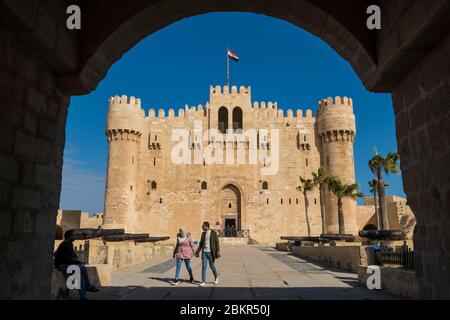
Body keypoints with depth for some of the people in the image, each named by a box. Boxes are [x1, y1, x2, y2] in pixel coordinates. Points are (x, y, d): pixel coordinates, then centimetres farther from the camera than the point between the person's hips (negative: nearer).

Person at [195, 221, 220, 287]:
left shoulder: (213, 233, -7)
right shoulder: (203, 233, 8)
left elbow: (217, 242, -7)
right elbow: (201, 243, 14)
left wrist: (218, 252, -13)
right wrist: (197, 252, 9)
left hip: (210, 252, -4)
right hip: (204, 252, 4)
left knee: (212, 265, 7)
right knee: (204, 266, 0)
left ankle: (216, 277, 33)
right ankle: (203, 282, 4)